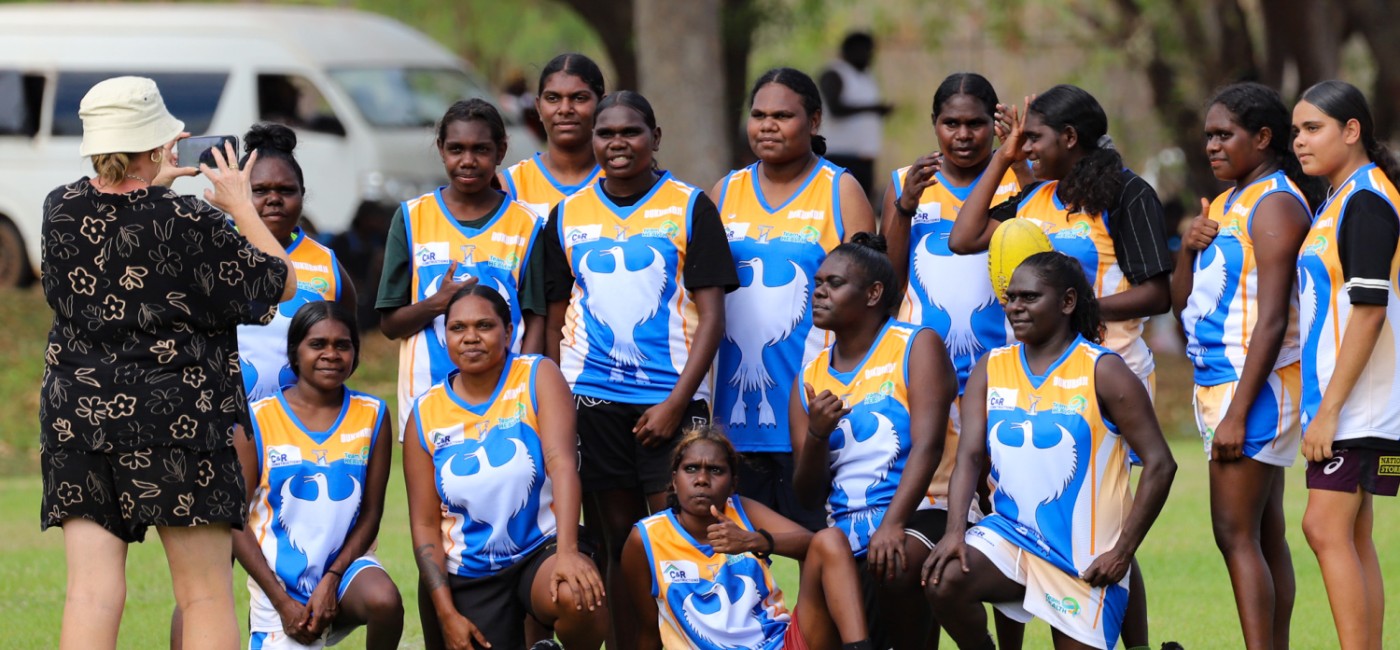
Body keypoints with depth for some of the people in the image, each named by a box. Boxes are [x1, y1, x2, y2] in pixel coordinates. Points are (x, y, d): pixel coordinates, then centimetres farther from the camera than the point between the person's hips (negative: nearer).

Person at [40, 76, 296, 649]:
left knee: (92, 593, 0)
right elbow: (280, 282, 2)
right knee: (206, 596, 4)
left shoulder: (61, 210, 1)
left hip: (75, 415, 4)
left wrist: (150, 186, 28)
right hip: (177, 419, -4)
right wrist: (240, 205, 11)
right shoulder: (191, 223, -12)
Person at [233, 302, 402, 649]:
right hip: (279, 580, 0)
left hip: (344, 561, 0)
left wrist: (331, 580, -12)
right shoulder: (258, 419, -5)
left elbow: (370, 515, 2)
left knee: (385, 602, -33)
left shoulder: (372, 415, 1)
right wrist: (283, 602, -11)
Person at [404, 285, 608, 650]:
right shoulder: (425, 414, 1)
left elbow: (561, 463, -20)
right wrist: (447, 615, -7)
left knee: (576, 597, -35)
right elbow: (425, 525, 2)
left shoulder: (538, 378, -5)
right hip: (471, 575, 3)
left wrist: (567, 552, -35)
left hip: (542, 549, -3)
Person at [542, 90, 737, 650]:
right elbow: (555, 321, 14)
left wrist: (676, 403, -11)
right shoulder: (567, 216, 10)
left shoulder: (689, 208, 1)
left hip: (670, 401, -3)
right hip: (592, 403, 3)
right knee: (616, 545, 4)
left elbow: (711, 314, -2)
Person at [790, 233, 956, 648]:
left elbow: (927, 445, -14)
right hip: (847, 531, 5)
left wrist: (892, 525, -27)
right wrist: (816, 435, -10)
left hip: (918, 518, -5)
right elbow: (809, 496, 10)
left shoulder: (917, 346, 0)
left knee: (891, 567, -37)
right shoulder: (811, 380, 13)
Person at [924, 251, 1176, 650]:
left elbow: (1159, 464, -7)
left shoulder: (1102, 372, -7)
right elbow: (969, 455, -1)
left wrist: (1123, 552, -13)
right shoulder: (991, 369, 7)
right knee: (945, 580, -25)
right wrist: (955, 527, -20)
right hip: (1010, 531, 3)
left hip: (1084, 555, -3)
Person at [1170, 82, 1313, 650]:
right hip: (1215, 384, 9)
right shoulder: (1226, 204, 17)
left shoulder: (1275, 204, -12)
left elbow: (1273, 320, -19)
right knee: (1264, 537, 9)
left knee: (1236, 534, -13)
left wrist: (1238, 412, -22)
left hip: (1257, 386, -9)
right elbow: (1182, 305, 20)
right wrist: (1189, 248, 1)